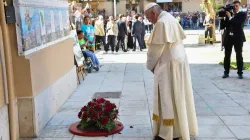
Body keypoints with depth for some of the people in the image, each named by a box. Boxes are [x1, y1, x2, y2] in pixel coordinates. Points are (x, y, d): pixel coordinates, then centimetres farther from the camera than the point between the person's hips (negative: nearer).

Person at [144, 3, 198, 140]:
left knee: (168, 98, -1)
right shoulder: (170, 19, 13)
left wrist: (150, 65, -2)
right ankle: (181, 128, 26)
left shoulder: (162, 22, -17)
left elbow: (156, 48, -17)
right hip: (178, 61, 10)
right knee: (178, 96, 15)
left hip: (169, 65, -10)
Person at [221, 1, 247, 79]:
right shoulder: (229, 14, 12)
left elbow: (239, 24, -17)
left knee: (239, 56, 3)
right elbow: (224, 25, 7)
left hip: (238, 37, -3)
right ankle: (226, 72, 10)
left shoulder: (242, 14, 0)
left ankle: (240, 73, 9)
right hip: (228, 37, 4)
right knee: (227, 56, 3)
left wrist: (230, 17, -14)